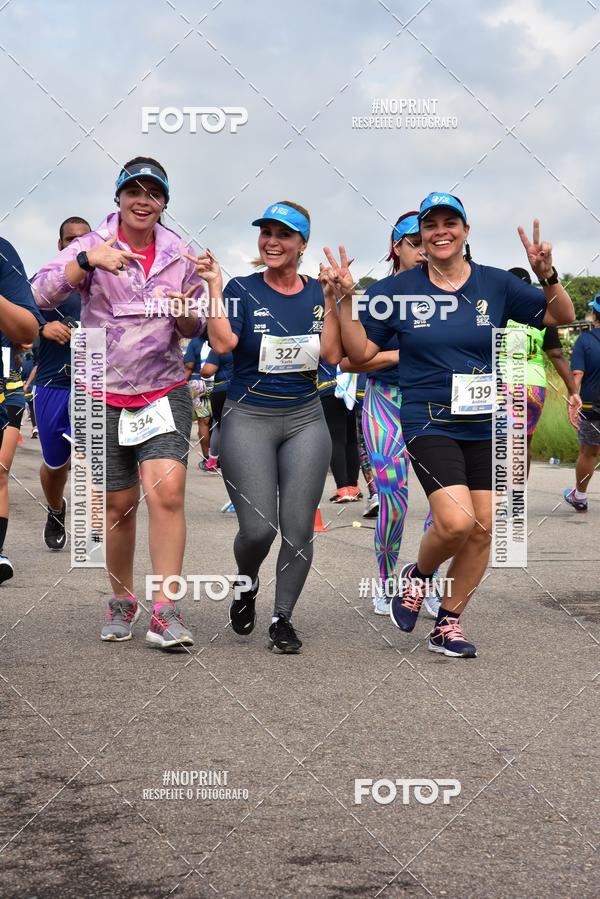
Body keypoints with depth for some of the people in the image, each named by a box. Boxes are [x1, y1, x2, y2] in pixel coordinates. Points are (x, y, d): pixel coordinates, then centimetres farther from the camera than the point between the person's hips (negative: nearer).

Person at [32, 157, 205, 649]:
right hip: (104, 393, 0)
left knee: (168, 493, -17)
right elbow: (43, 294, -15)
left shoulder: (180, 254, 5)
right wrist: (86, 261, -30)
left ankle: (165, 610, -15)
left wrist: (184, 314, -13)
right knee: (119, 505, 7)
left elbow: (196, 329, 11)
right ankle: (122, 601, 26)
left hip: (164, 391, 1)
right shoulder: (91, 245, -1)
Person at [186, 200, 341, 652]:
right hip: (249, 417, -2)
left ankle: (283, 616, 14)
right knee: (258, 527, -9)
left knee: (298, 527, -2)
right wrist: (215, 288, -16)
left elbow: (332, 355, -3)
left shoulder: (318, 293, 6)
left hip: (305, 420, 2)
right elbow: (222, 343, -16)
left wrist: (333, 299, -7)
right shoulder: (242, 289, -1)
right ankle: (247, 585, 23)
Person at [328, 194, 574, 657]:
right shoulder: (397, 289, -1)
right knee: (456, 521, -21)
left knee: (482, 530, 3)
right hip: (429, 423, -3)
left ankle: (448, 624, 20)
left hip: (487, 423, 3)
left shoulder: (495, 284, 2)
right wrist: (345, 300, -11)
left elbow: (562, 317, 6)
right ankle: (418, 575, 12)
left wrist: (548, 276, -11)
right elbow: (360, 353, 1)